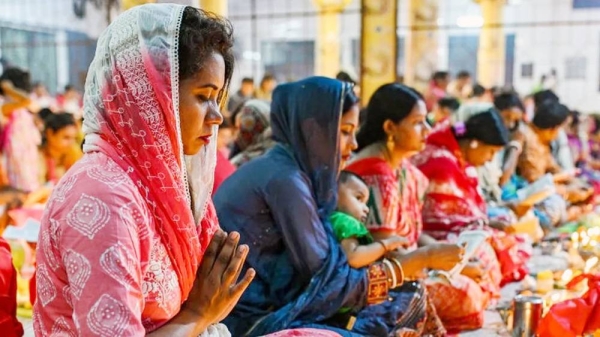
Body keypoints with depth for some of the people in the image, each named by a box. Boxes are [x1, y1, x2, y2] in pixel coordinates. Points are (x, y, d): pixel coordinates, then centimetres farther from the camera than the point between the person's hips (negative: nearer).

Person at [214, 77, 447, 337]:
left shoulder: (291, 168, 9)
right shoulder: (285, 179, -18)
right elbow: (327, 282, -16)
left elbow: (318, 267, 8)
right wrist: (397, 270, -3)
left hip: (278, 304, 9)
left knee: (411, 300, 5)